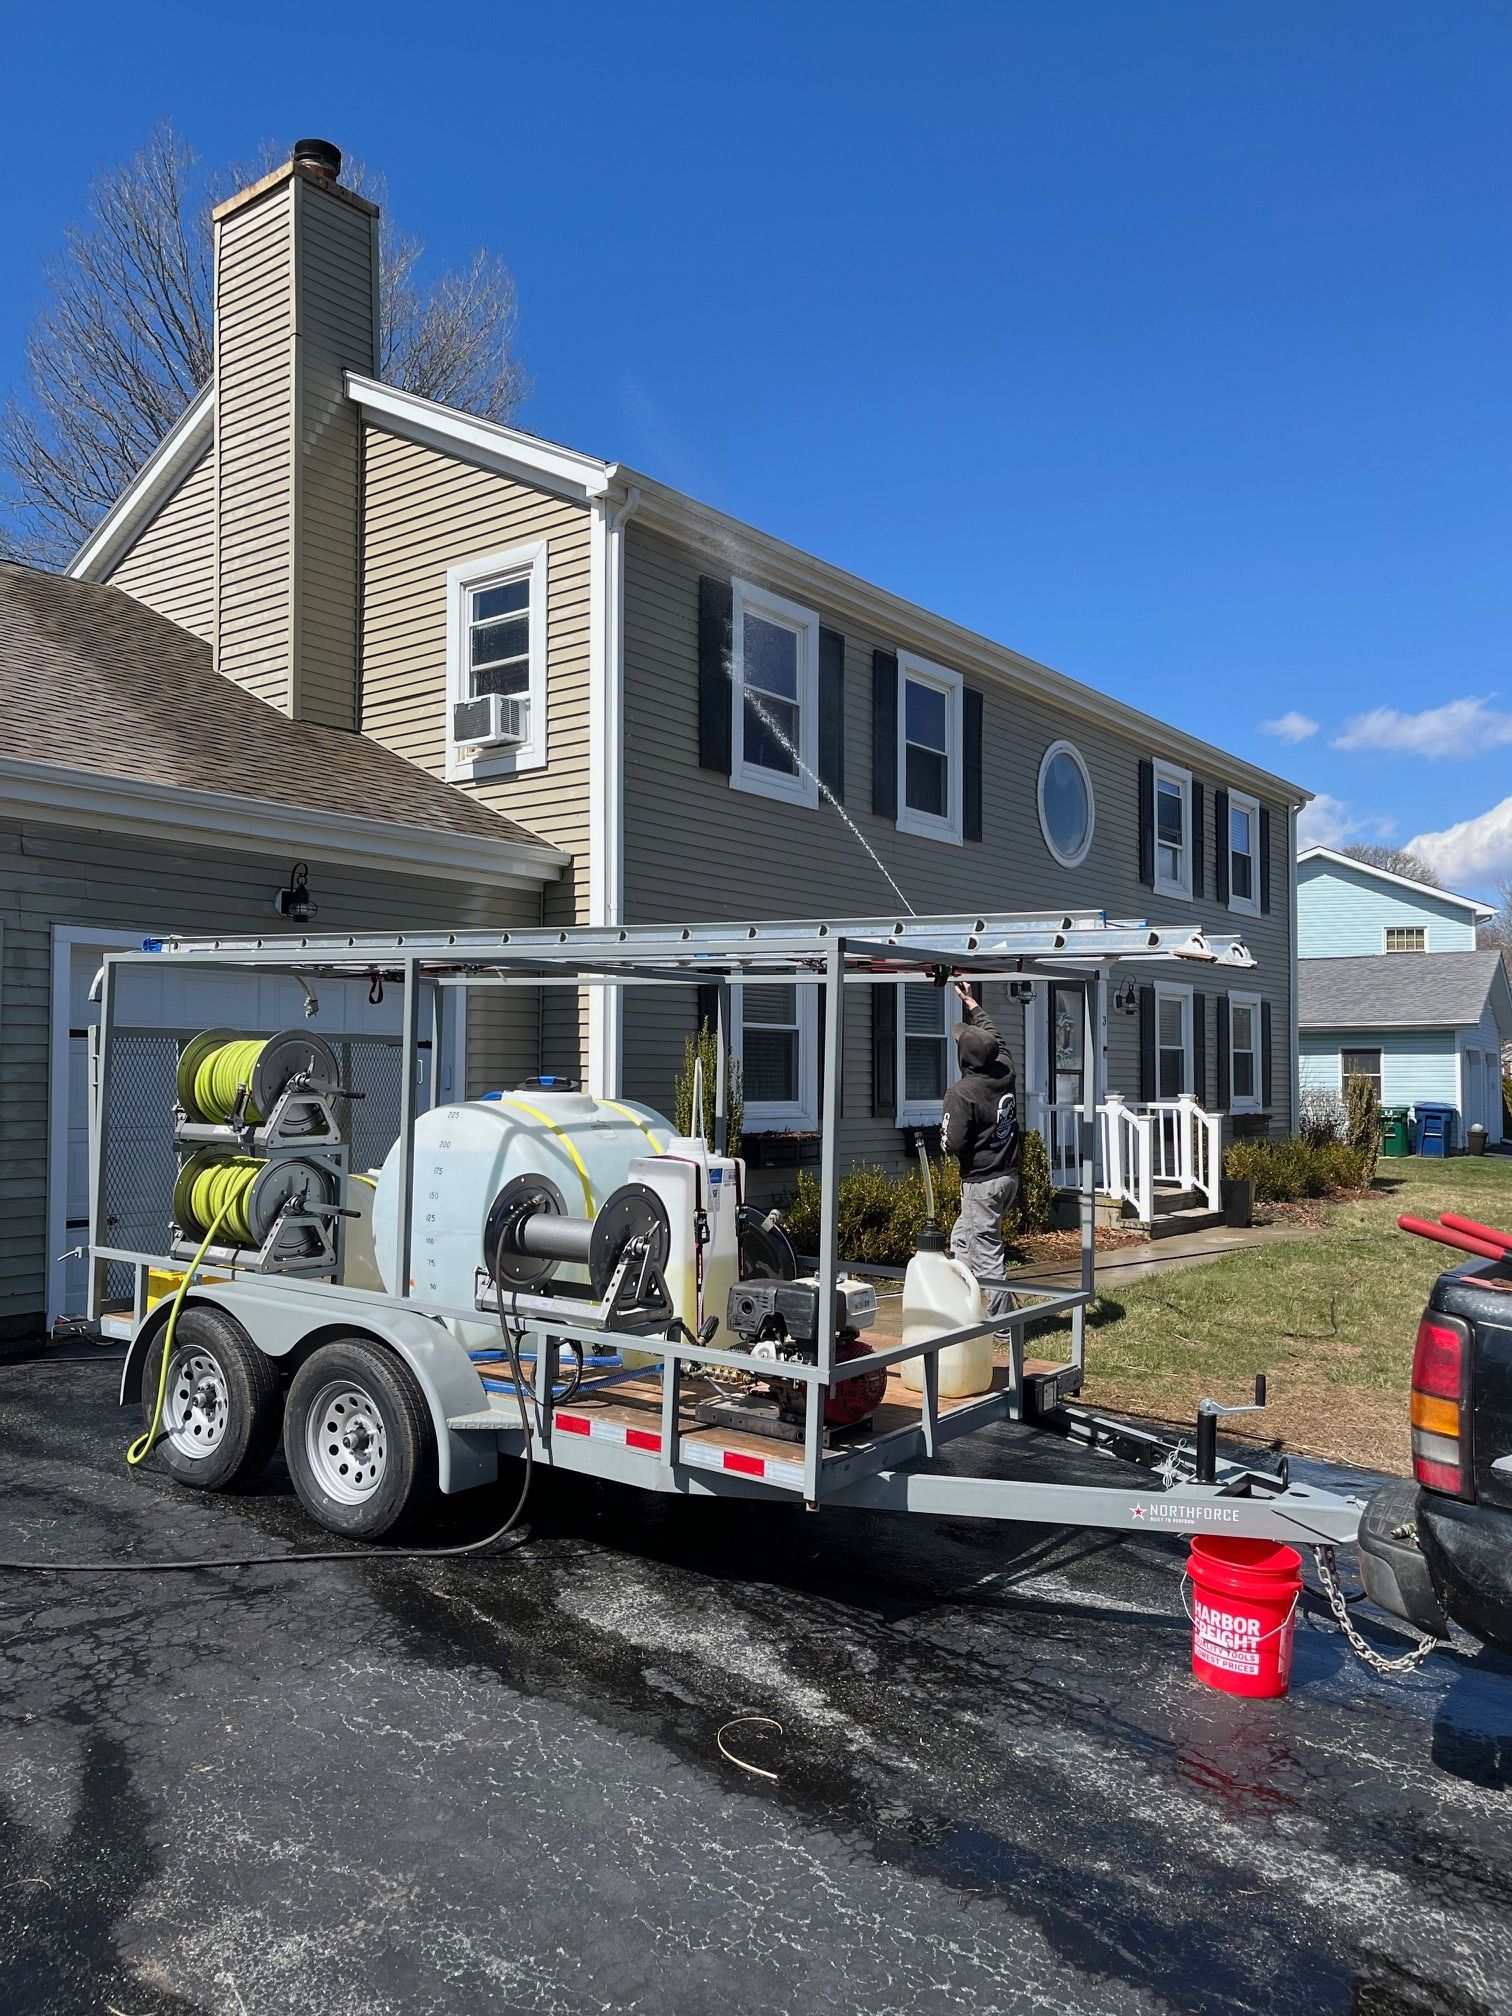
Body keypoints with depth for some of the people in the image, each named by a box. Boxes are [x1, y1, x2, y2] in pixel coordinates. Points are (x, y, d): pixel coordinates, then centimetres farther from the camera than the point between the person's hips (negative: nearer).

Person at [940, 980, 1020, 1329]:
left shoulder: (961, 1093, -19)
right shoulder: (1006, 1072, 1)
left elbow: (952, 1144, -20)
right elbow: (993, 1036, 21)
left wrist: (944, 1133, 3)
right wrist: (971, 1003, 32)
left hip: (982, 1182, -8)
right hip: (1010, 1176, 8)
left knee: (987, 1252, -1)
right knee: (962, 1240, 19)